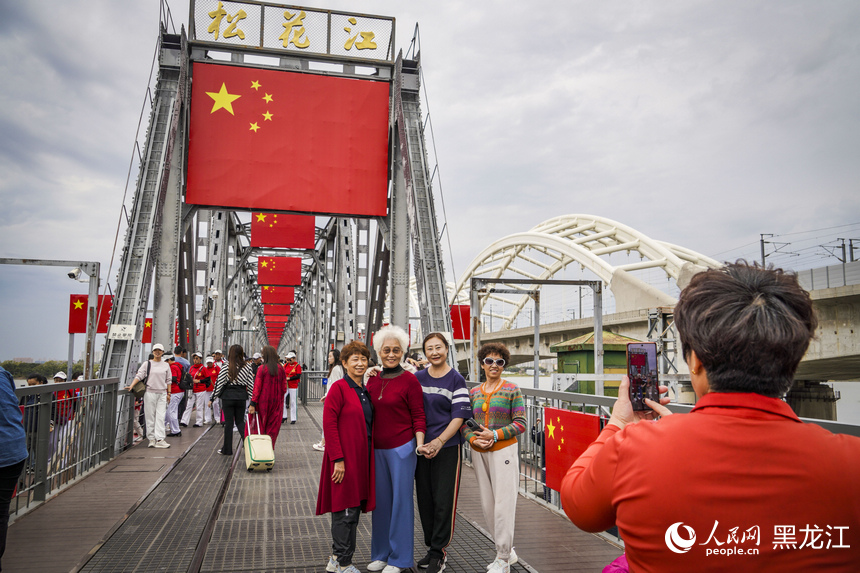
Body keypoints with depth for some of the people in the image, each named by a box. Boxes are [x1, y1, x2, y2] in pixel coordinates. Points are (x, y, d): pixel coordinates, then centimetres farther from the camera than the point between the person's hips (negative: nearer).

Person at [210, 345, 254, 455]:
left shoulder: (225, 368, -8)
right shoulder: (247, 367, 0)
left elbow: (219, 384, -6)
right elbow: (251, 385, 2)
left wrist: (212, 398, 1)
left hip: (228, 397, -2)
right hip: (242, 397, 2)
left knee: (228, 423, 5)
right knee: (240, 421, 15)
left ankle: (227, 449, 13)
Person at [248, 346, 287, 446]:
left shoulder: (262, 369, -12)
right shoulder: (281, 369, 0)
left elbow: (257, 388, -13)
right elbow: (284, 388, 3)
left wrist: (253, 404, -12)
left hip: (263, 402, -3)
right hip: (276, 403, 3)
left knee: (259, 427, 10)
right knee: (273, 428, 10)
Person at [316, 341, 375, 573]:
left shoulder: (365, 391, 11)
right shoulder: (339, 387, -11)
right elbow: (329, 424, -16)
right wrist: (338, 459, -19)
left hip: (362, 458, 8)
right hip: (344, 459, -8)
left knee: (355, 510, 14)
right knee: (345, 511, 0)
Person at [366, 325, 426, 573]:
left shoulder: (409, 380, -9)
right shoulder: (373, 380, 6)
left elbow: (418, 416, -7)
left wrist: (420, 444, -17)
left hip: (402, 448, -5)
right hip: (377, 449, 5)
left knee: (401, 499, 4)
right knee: (381, 499, 14)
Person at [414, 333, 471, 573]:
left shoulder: (456, 380, -4)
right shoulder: (417, 377, 8)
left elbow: (459, 417, -9)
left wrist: (438, 442, -18)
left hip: (447, 447, -4)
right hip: (421, 447, 4)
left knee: (443, 500, 0)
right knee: (425, 499, 10)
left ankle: (438, 552, 13)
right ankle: (432, 548, 25)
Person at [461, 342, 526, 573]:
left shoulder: (512, 390, -2)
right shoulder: (474, 392, 9)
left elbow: (520, 423, -7)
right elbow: (464, 422, 8)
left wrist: (495, 435, -17)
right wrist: (473, 439, -11)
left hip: (503, 450, -4)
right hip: (479, 453, 5)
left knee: (503, 504, -4)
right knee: (487, 504, 9)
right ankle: (507, 551, 25)